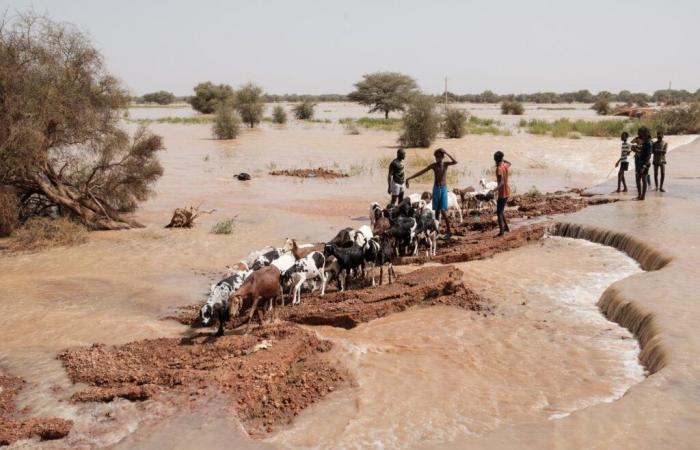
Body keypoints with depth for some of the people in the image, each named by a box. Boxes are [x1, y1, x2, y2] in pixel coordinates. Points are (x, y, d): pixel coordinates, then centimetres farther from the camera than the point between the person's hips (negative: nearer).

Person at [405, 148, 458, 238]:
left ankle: (448, 231, -1)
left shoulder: (445, 164, -2)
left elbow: (455, 162, -21)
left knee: (443, 211, -10)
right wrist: (409, 178, -7)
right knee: (437, 210, 6)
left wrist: (446, 153, -24)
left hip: (444, 189, -2)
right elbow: (421, 172, -1)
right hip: (435, 189, 2)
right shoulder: (433, 165, 1)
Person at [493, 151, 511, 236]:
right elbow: (509, 164, 31)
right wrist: (503, 160, 25)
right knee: (501, 211, 22)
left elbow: (501, 183, -35)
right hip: (507, 192, 9)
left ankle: (501, 231, -1)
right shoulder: (505, 165, 2)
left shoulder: (499, 169, -23)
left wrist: (494, 190, -47)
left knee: (499, 212, -2)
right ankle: (506, 227, 28)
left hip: (502, 193, -9)